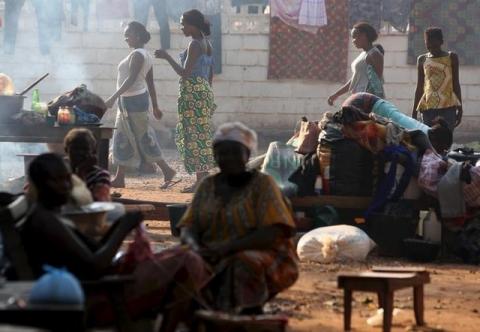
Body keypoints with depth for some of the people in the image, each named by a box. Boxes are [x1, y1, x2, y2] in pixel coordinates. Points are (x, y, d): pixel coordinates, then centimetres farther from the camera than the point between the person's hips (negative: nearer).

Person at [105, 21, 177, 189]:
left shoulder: (137, 55, -16)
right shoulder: (145, 55, 14)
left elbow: (131, 79, -26)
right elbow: (150, 82, 16)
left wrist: (114, 97, -31)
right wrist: (155, 106, 18)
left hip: (134, 100, -10)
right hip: (128, 101, 10)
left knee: (143, 137, -6)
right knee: (123, 139, 10)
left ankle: (167, 170, -3)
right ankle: (119, 178, 13)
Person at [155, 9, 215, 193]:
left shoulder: (194, 44, -14)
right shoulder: (207, 44, 14)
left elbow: (185, 73, -18)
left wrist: (167, 57, -13)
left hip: (193, 94, -9)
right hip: (205, 91, 9)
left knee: (195, 136, -6)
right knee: (202, 135, 11)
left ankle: (200, 181, -6)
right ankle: (204, 179, 12)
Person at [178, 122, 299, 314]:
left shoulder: (262, 183, -1)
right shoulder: (207, 186, 14)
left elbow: (274, 233, -12)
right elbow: (188, 227, 11)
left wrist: (228, 246, -23)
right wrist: (195, 247, -15)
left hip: (261, 255, -4)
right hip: (213, 258, 4)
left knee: (246, 263, -39)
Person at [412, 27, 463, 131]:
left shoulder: (451, 57, 5)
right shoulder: (422, 60, 10)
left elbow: (456, 84, 8)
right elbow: (419, 87, 15)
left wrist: (459, 108, 4)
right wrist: (414, 112, 12)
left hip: (448, 107, -2)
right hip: (428, 107, 2)